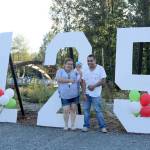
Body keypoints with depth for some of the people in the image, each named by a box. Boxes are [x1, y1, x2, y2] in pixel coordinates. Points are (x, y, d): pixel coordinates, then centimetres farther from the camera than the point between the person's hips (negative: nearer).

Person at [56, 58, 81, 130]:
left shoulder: (75, 72, 10)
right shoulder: (60, 71, 5)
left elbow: (79, 80, 0)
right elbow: (59, 79, -13)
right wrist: (69, 80, -14)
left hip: (74, 94, 2)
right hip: (64, 95, -2)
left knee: (73, 109, 6)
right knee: (66, 110, -5)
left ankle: (73, 125, 16)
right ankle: (66, 125, 13)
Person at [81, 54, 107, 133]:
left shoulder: (100, 69, -6)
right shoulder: (85, 70, 4)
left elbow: (103, 81, -9)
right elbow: (83, 83, 1)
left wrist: (94, 86, -20)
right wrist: (83, 94, -6)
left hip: (96, 94, -4)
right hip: (87, 94, 4)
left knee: (98, 110, -3)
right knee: (86, 109, 6)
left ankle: (103, 126, 8)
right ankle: (86, 125, 17)